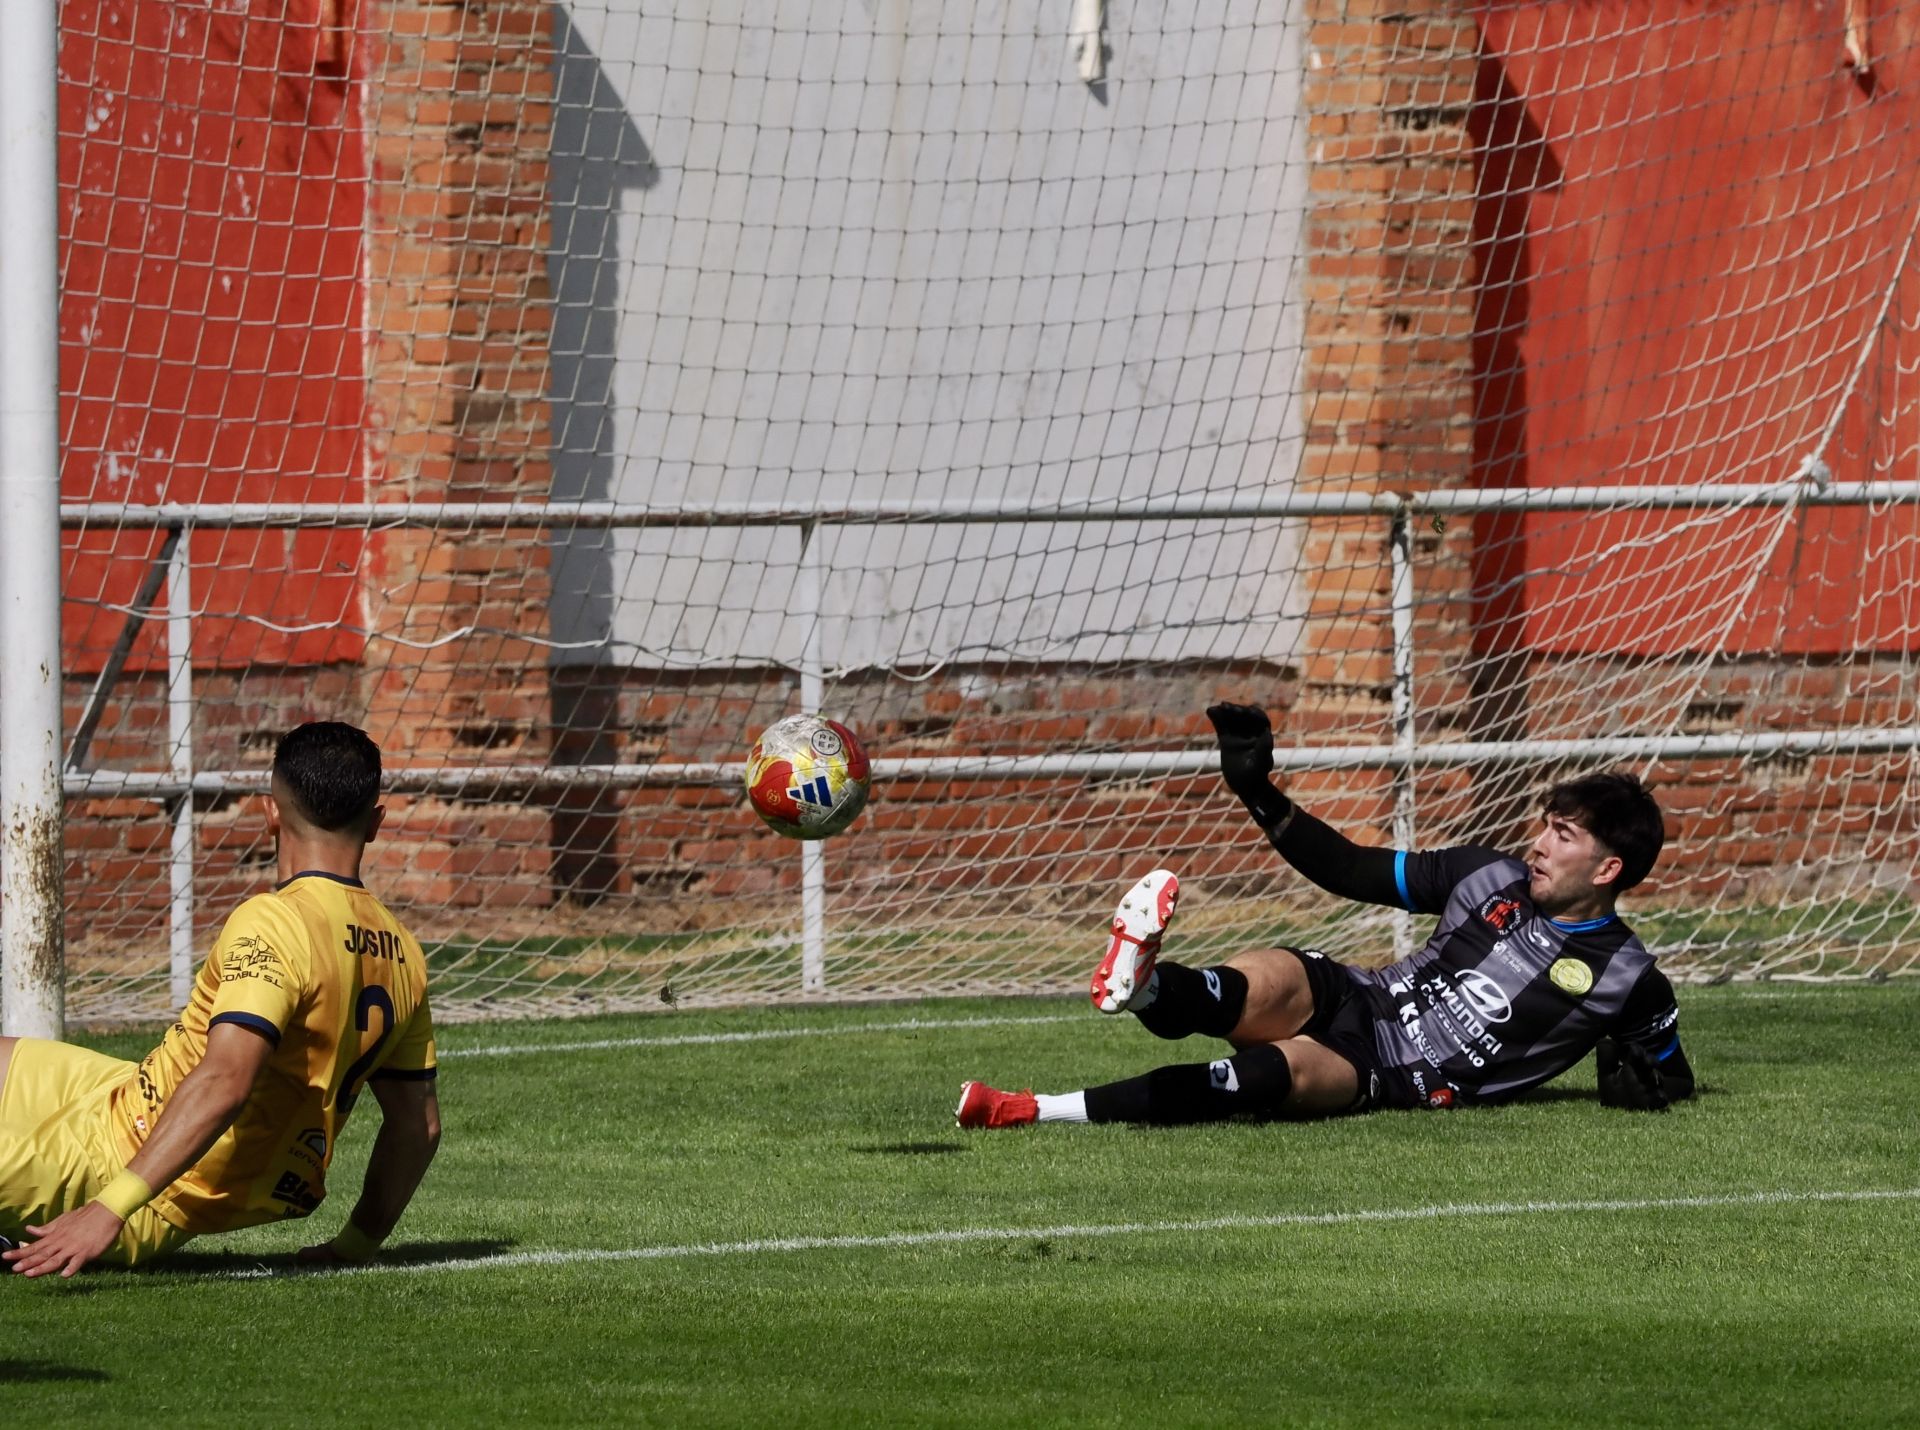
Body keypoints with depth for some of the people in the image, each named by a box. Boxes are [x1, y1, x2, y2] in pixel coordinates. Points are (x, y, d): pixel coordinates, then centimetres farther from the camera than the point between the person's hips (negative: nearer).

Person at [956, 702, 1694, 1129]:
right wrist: (1259, 794, 6)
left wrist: (1640, 1083, -11)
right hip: (1350, 998, 5)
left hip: (1391, 1080, -5)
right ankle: (1143, 986, -68)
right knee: (1273, 984, -33)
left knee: (1288, 1067, -37)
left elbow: (1672, 1078, 13)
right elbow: (1352, 870, 15)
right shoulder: (1491, 879, 11)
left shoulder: (1626, 977, 1)